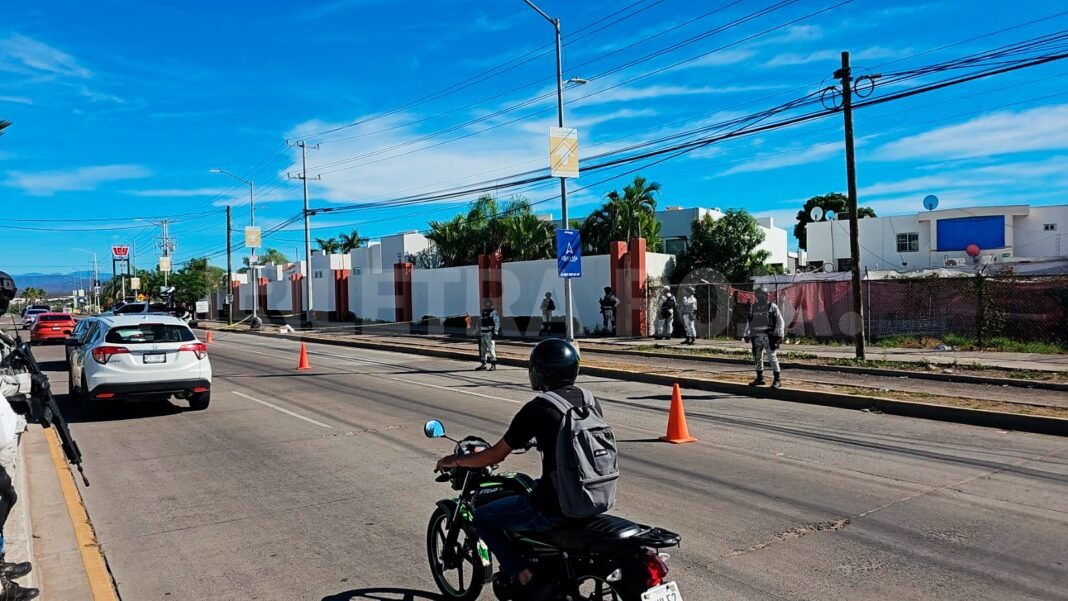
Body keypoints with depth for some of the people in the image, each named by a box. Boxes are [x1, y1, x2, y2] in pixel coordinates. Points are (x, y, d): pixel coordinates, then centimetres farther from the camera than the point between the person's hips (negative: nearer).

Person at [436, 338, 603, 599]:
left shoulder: (537, 409, -14)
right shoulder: (591, 402, 5)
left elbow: (495, 456, -8)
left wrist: (455, 461, 8)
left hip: (554, 508, -7)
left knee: (482, 518, 11)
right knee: (528, 488, 35)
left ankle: (526, 578, 4)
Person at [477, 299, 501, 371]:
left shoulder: (493, 312, -7)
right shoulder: (483, 312, 16)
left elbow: (497, 323, -12)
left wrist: (495, 332, -18)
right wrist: (480, 333, 20)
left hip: (490, 333, -8)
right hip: (483, 333, 8)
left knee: (491, 349, -9)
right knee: (483, 349, 11)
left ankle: (493, 365, -7)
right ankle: (483, 364, 18)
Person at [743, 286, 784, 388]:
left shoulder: (772, 306, -1)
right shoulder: (753, 307, 13)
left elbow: (780, 321, -2)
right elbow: (749, 322, 19)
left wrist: (779, 335, -9)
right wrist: (746, 334, 15)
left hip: (768, 336, -5)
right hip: (756, 336, 5)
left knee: (772, 357, -9)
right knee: (757, 358, 11)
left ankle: (777, 380, -6)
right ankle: (759, 378, 23)